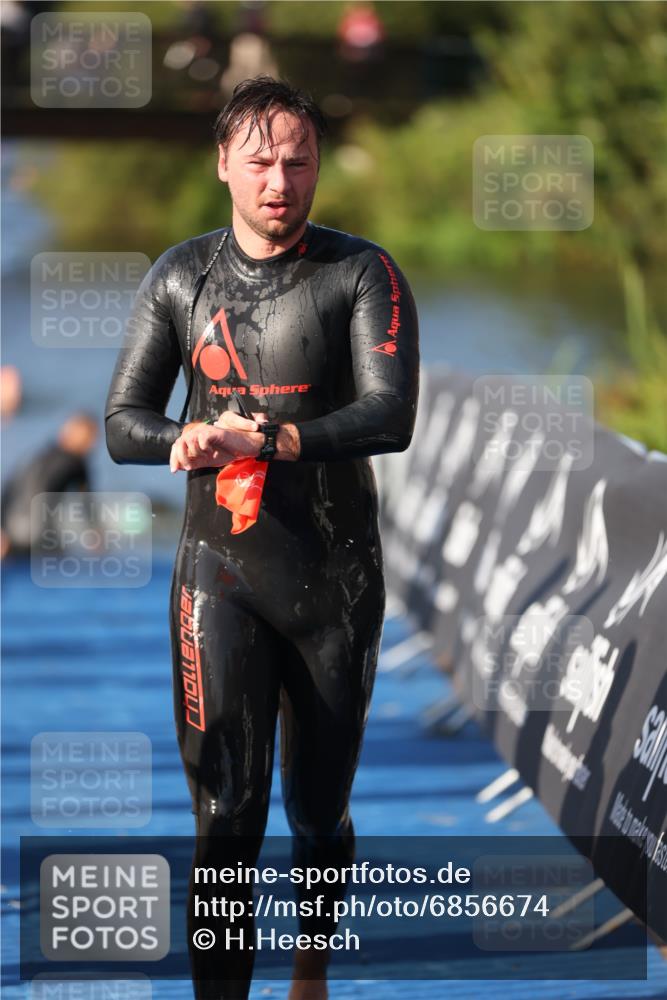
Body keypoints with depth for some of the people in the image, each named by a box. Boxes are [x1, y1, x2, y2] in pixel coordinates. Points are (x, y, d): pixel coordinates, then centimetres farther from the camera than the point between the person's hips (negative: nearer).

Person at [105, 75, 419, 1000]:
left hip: (335, 577, 0)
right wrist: (186, 441, -18)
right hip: (221, 571, 0)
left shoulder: (361, 274, -6)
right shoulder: (181, 276, 3)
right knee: (227, 817, -10)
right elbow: (124, 423, 5)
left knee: (320, 812, 13)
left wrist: (260, 440, -30)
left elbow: (390, 418, -19)